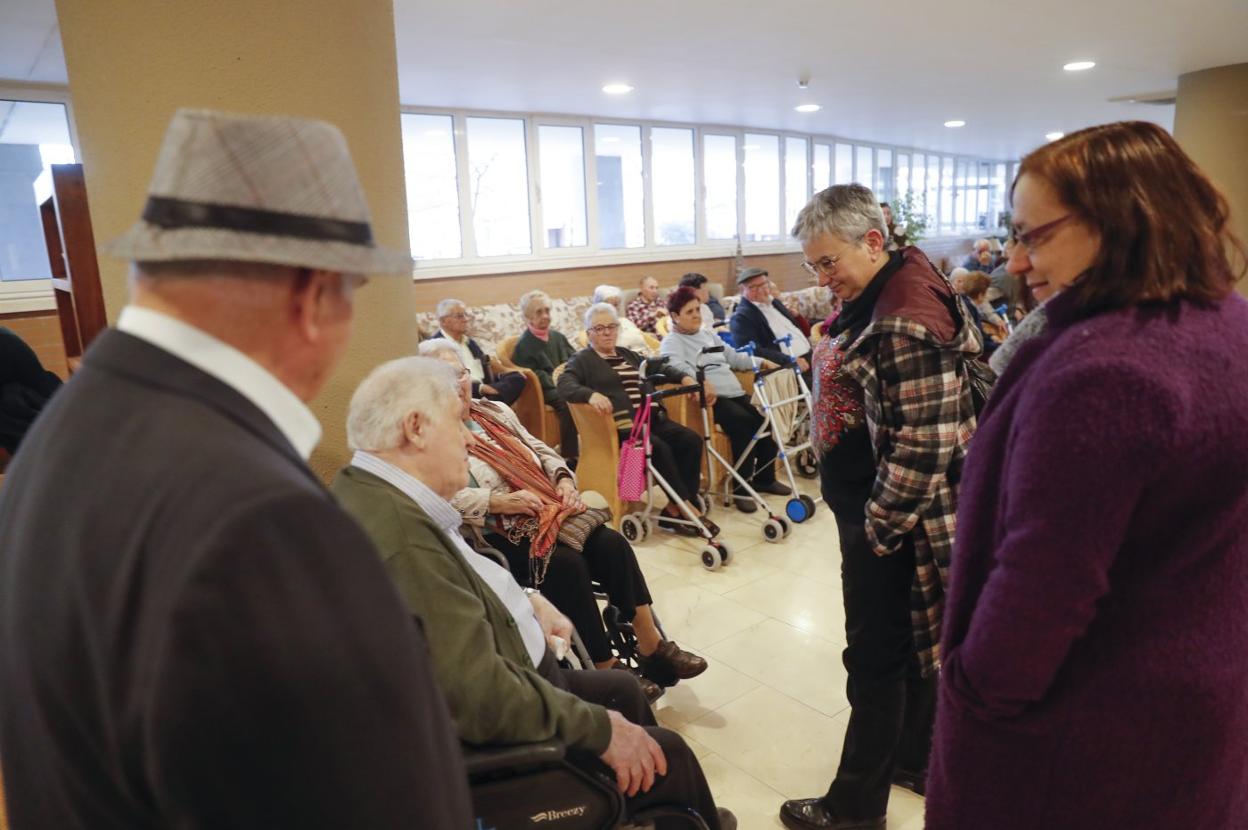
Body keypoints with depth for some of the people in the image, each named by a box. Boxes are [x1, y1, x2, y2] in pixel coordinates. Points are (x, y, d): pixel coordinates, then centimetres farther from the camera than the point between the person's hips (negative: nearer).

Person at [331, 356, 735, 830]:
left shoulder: (378, 494, -1)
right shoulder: (397, 534, -34)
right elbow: (480, 694, -34)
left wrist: (524, 601, 5)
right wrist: (600, 728, -21)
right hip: (488, 740, -10)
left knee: (624, 688, 22)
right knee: (667, 754, 0)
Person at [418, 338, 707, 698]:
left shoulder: (495, 411, 17)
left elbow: (541, 451, 17)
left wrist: (564, 481, -3)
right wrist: (500, 501, -25)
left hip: (547, 512, 7)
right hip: (497, 536, -6)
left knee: (612, 543, -17)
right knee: (567, 562, -30)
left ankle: (652, 645, -9)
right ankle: (606, 668, -15)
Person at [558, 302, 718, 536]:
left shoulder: (628, 355, 27)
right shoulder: (582, 360, 7)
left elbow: (659, 369, 27)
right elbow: (565, 386, -11)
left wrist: (685, 378, 6)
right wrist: (591, 395, -32)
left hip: (651, 419, 7)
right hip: (621, 426, -6)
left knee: (691, 440, -16)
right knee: (659, 448, -30)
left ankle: (675, 509, -17)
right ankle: (687, 506, -19)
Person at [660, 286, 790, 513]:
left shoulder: (707, 334, 26)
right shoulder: (671, 342, 1)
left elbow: (733, 357, 27)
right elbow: (677, 366, -20)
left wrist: (763, 363, 17)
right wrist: (701, 381, -36)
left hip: (735, 393, 8)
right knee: (744, 423, -29)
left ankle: (765, 478, 6)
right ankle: (742, 486, -20)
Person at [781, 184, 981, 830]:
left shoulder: (905, 323, -25)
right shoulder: (874, 297, 6)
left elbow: (924, 448, -25)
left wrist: (878, 527, -15)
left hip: (893, 519, -10)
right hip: (872, 507, 10)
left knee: (878, 656, 5)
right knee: (914, 640, 22)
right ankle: (917, 759, 43)